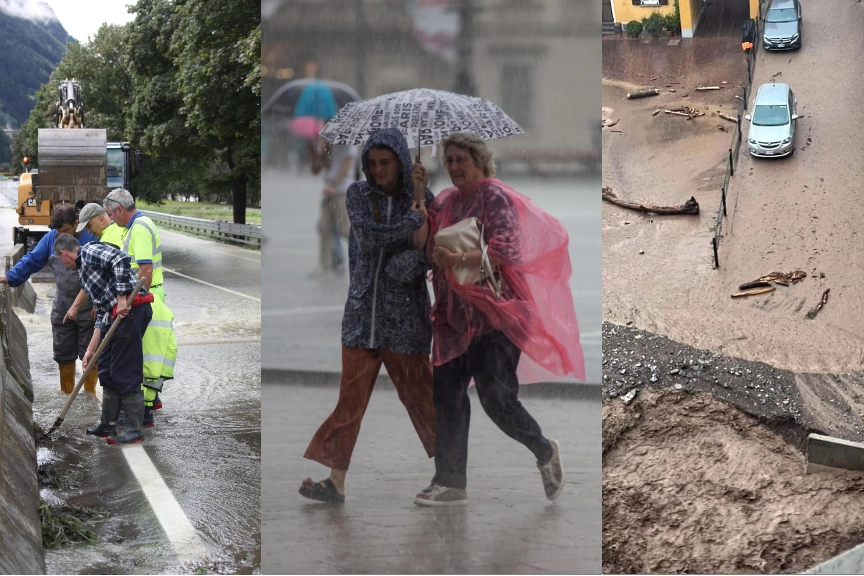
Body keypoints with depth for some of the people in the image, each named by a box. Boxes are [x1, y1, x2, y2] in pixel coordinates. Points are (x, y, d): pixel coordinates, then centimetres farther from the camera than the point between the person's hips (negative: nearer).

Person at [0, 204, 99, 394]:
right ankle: (66, 395, 28)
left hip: (88, 310, -5)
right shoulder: (51, 238, 1)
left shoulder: (92, 238, -13)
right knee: (63, 355, 14)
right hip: (61, 310, 5)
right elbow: (32, 260, 4)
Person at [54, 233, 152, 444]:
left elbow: (121, 260, -20)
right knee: (107, 371, 17)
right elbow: (102, 312, 27)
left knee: (126, 372, -6)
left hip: (130, 310, -10)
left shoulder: (90, 251, 1)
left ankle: (135, 431, 0)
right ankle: (108, 425, 27)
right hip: (115, 315, 10)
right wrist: (91, 350, 25)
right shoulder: (84, 270, 29)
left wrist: (122, 298, -21)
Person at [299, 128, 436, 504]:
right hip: (362, 314, 2)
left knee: (421, 399, 2)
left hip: (405, 319, -2)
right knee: (351, 399, 4)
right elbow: (368, 235, -13)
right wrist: (413, 223, -13)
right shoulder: (358, 194, 3)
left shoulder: (422, 200, 0)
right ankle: (335, 481, 8)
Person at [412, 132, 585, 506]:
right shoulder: (445, 201, 14)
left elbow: (505, 252, -17)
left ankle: (545, 452, 18)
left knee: (496, 398, -8)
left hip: (494, 314, -7)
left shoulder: (496, 198, -7)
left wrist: (458, 260, -26)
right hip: (454, 317, 7)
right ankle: (451, 483, 9)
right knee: (447, 398, 2)